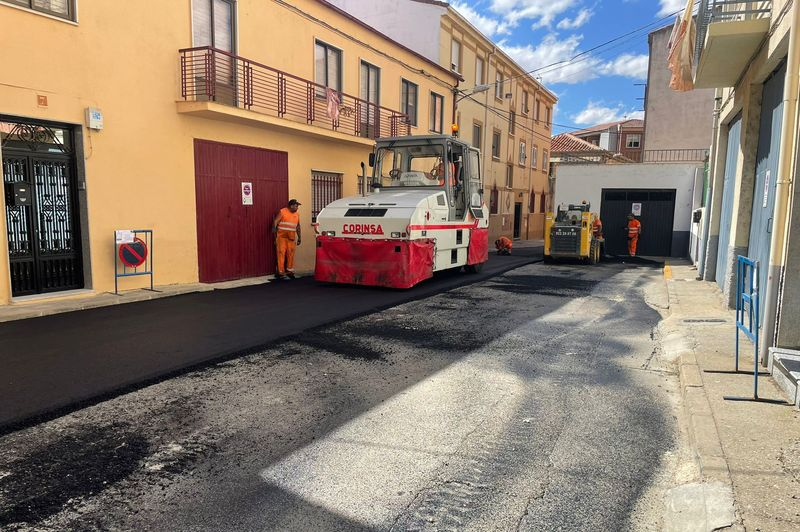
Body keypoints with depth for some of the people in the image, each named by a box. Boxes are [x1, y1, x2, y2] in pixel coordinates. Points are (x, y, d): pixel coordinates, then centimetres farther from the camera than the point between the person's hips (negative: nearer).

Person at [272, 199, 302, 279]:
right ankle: (281, 272, -1)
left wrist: (299, 237, 17)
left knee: (291, 254, 4)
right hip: (282, 236, -4)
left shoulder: (297, 214, 13)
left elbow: (298, 226, 19)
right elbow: (275, 221, -10)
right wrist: (274, 228, -30)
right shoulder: (282, 212, -3)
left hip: (291, 237, 5)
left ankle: (289, 271, 15)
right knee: (281, 253, -5)